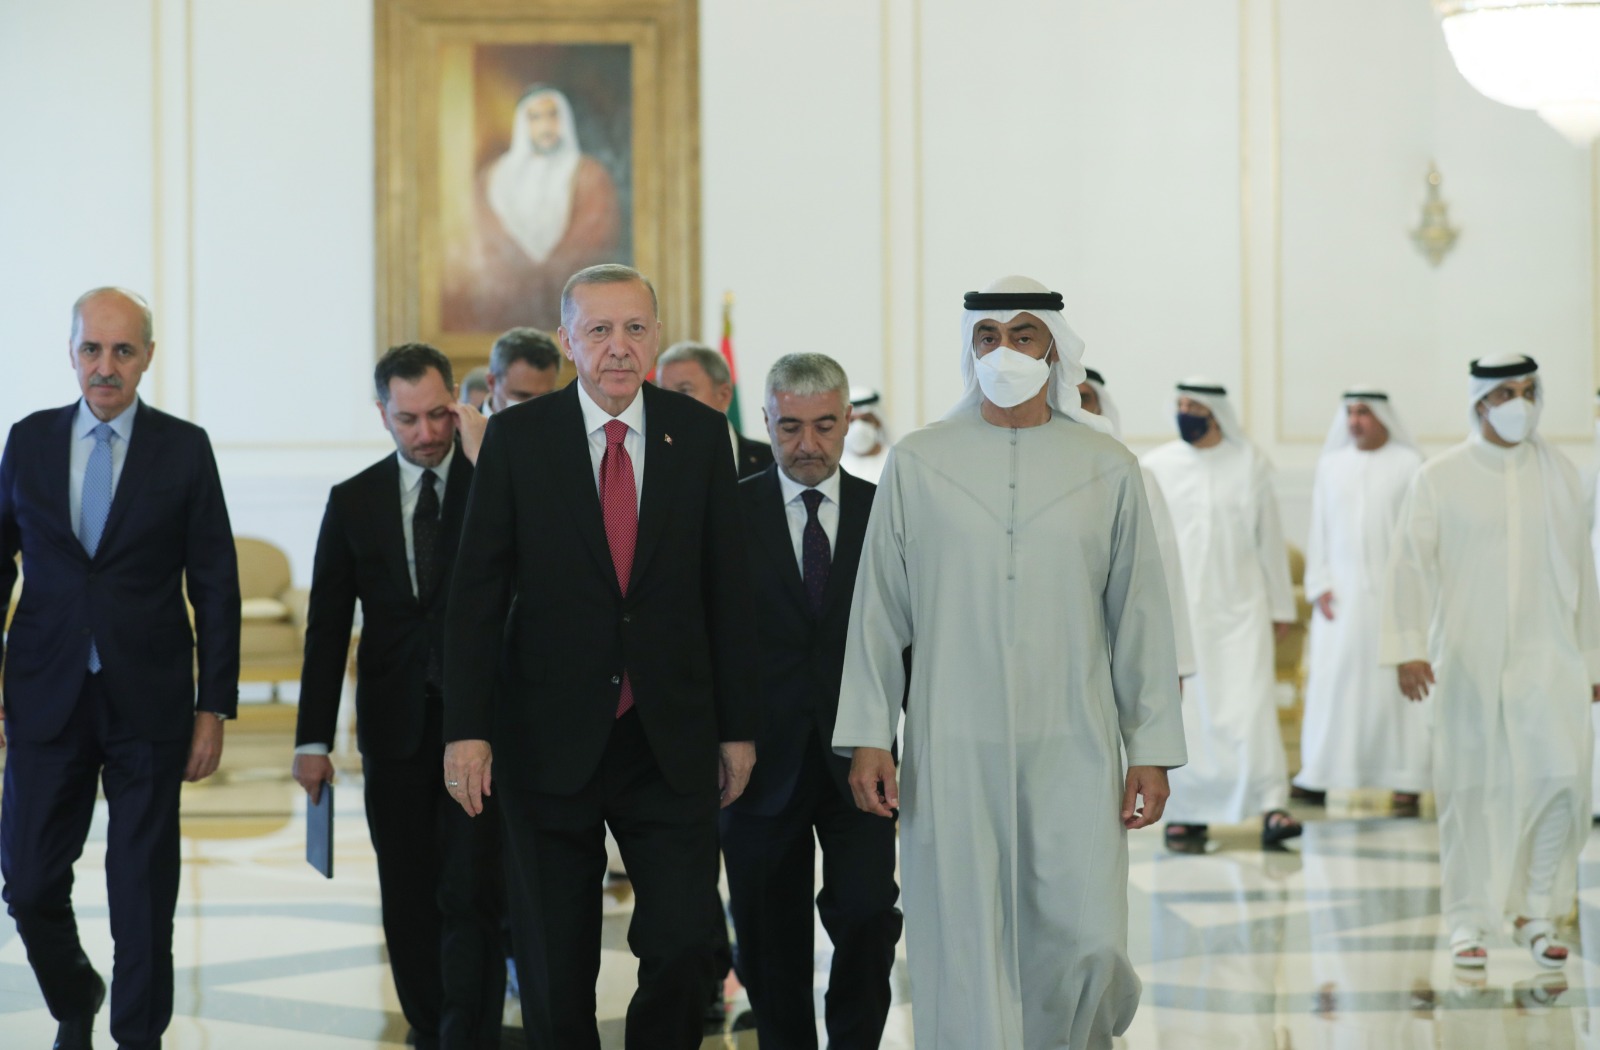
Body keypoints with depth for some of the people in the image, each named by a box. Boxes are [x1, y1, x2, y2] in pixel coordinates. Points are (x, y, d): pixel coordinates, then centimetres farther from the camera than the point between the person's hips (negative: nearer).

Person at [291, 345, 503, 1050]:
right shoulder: (353, 502, 7)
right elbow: (328, 626, 8)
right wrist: (313, 739, 3)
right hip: (394, 727, 3)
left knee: (470, 895, -9)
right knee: (408, 899, 9)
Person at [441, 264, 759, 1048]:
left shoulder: (699, 435, 3)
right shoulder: (516, 438, -1)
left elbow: (728, 592, 6)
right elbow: (475, 594, -1)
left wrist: (738, 727, 5)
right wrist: (466, 728, -8)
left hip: (672, 743, 1)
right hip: (551, 740, -1)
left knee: (682, 949, -5)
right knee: (555, 967, 7)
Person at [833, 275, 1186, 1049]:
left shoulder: (1108, 469, 7)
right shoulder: (918, 463, 5)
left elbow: (1141, 614, 7)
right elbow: (878, 609, 6)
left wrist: (1151, 750, 3)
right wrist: (867, 736, 1)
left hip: (1073, 747, 0)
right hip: (950, 750, 0)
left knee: (1087, 944, -5)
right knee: (964, 956, -1)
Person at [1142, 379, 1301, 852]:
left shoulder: (1250, 465, 1)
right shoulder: (1157, 467, 1)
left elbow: (1270, 538, 6)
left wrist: (1281, 604, 9)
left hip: (1239, 608, -1)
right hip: (1176, 609, 1)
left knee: (1251, 704, -9)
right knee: (1183, 711, 2)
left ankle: (1271, 808, -12)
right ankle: (1185, 813, 9)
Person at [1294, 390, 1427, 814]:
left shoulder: (1409, 465, 1)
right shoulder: (1331, 465, 11)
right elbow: (1319, 530, 11)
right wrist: (1319, 584, 1)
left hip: (1394, 589, -3)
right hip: (1341, 592, 3)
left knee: (1395, 681, -4)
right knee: (1332, 680, -1)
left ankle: (1406, 782, 0)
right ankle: (1319, 776, 3)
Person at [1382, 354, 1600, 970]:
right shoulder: (1439, 479, 0)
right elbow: (1410, 564, -4)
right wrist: (1408, 647, -15)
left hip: (1546, 652, 2)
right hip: (1466, 657, -2)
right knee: (1473, 788, 0)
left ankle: (1535, 911, 5)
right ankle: (1468, 923, 11)